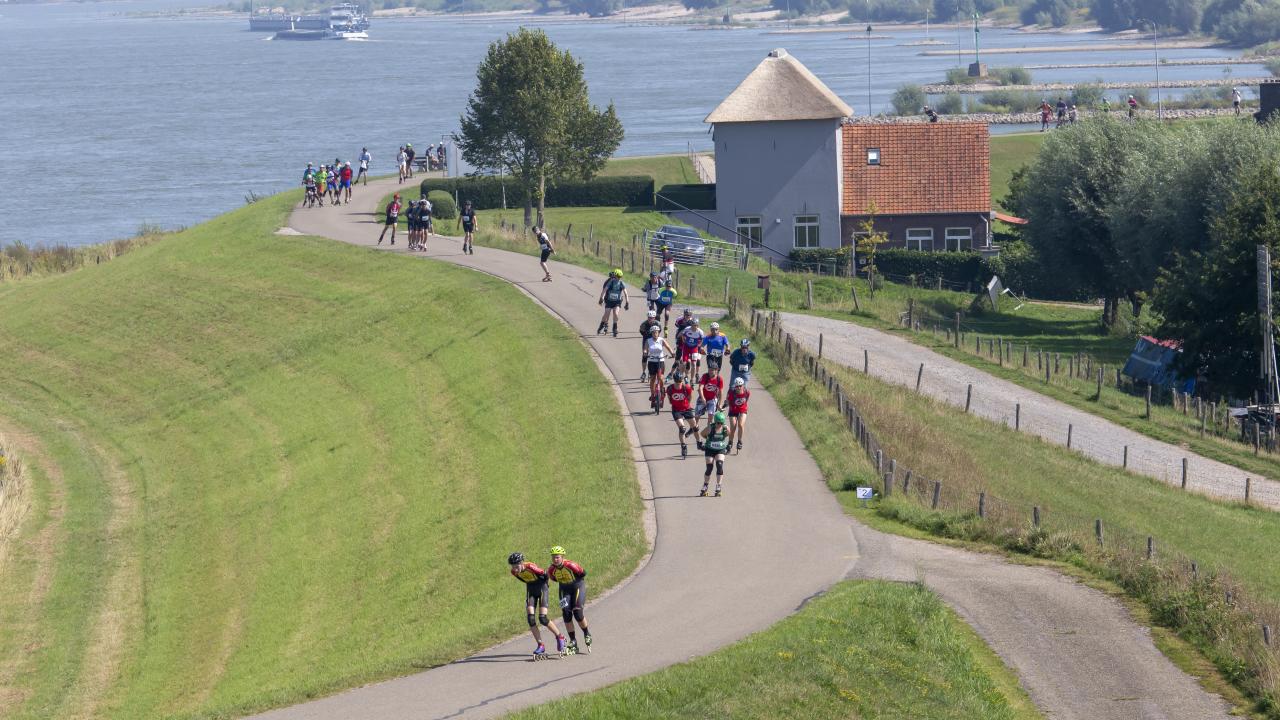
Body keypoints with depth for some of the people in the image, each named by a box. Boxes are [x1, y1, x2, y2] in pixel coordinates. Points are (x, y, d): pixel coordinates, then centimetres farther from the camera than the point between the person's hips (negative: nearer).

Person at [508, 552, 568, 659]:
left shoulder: (531, 567, -31)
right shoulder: (514, 572, -13)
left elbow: (545, 575, -16)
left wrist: (544, 584, 0)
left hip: (541, 588, -6)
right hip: (531, 589, 6)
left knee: (543, 619, -13)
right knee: (530, 619, -8)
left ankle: (560, 638, 7)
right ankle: (541, 646, -1)